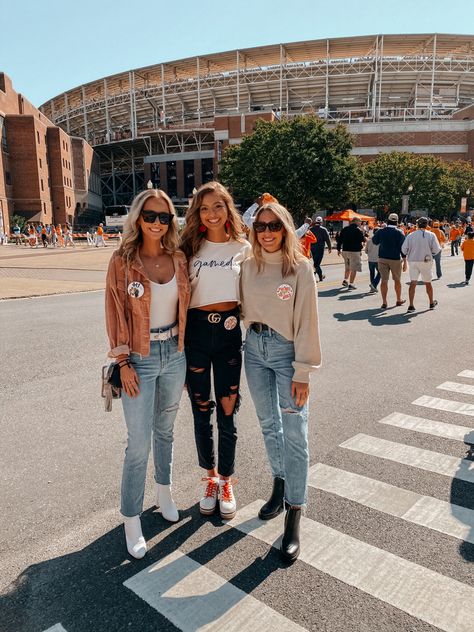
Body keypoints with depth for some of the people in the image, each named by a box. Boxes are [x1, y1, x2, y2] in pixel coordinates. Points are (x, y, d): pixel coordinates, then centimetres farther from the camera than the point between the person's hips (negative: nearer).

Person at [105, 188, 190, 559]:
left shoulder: (178, 258, 2)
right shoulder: (123, 260, -8)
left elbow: (185, 306, 9)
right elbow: (116, 313, -8)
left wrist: (185, 349, 9)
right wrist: (124, 362, -11)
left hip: (175, 353, 4)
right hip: (140, 358, -4)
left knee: (165, 429, 20)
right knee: (139, 442, 1)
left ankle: (164, 492, 41)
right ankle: (132, 520, 18)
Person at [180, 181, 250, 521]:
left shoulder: (243, 248, 4)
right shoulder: (191, 247, 3)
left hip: (229, 331, 0)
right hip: (196, 330, 1)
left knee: (227, 411, 5)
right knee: (201, 411, 11)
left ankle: (226, 481, 26)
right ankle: (211, 478, 31)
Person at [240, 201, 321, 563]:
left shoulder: (300, 267, -10)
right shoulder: (249, 266, 4)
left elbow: (307, 321, -12)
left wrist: (303, 372, -14)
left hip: (286, 351, -5)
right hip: (255, 349, 5)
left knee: (294, 434, -4)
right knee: (268, 424, 17)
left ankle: (294, 517, 8)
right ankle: (280, 486, 38)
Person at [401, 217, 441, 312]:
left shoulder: (410, 235, -2)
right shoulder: (431, 235, -3)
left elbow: (404, 249, -4)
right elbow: (436, 249, -8)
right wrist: (430, 253, 12)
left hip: (412, 261, 0)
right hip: (426, 261, 0)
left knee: (413, 283, -2)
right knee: (428, 283, 15)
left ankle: (411, 305, -10)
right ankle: (431, 303, 31)